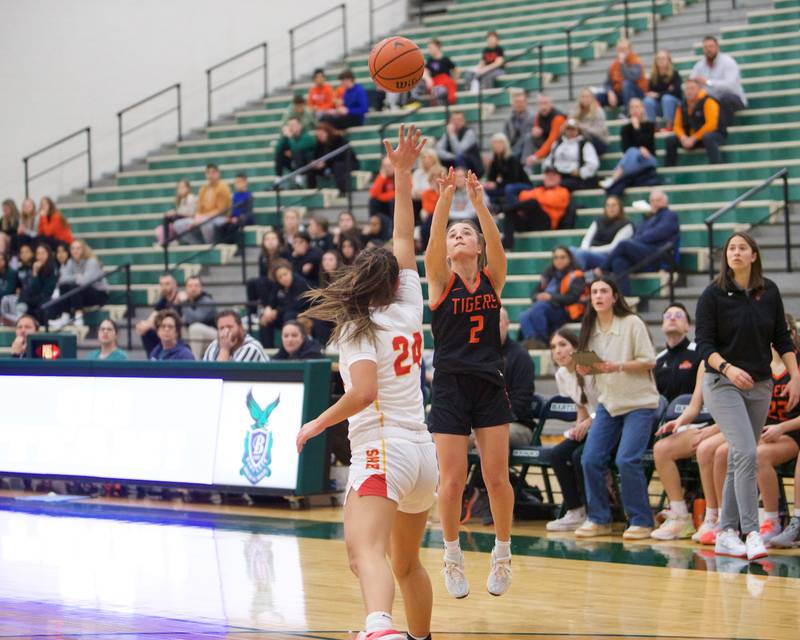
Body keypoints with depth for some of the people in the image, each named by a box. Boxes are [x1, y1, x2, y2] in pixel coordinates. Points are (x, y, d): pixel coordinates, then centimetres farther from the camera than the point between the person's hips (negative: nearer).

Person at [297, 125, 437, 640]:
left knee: (366, 551, -29)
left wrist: (318, 424, -5)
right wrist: (402, 174, 29)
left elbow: (363, 392, -19)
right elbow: (405, 240, 23)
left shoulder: (358, 328, -4)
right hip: (423, 452, 7)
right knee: (408, 563, 26)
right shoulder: (409, 308, 11)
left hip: (382, 448, -7)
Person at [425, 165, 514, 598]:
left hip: (490, 386, 1)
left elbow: (496, 244, -14)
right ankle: (452, 557, 14)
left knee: (497, 477, -1)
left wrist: (479, 204, -29)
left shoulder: (493, 279, 5)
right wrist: (445, 201, -31)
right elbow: (433, 244, -17)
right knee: (452, 479, -3)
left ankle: (502, 553, 17)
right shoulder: (440, 280, 2)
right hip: (450, 386, -1)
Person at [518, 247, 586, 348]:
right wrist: (538, 297, -5)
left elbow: (573, 297, -7)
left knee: (539, 306, -34)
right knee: (524, 317, -27)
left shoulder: (576, 276, 8)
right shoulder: (548, 274, 23)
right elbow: (535, 294, 21)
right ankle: (531, 341, -47)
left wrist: (551, 297, -19)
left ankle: (543, 341, -31)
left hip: (565, 313, -5)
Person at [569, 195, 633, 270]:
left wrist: (591, 250, -12)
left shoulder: (626, 225, 6)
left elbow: (614, 247, -5)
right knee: (571, 250, -30)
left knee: (581, 254, -38)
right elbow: (587, 239, 13)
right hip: (590, 253, 5)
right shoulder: (598, 221, 24)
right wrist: (585, 249, -11)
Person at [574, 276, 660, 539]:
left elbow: (649, 361, -12)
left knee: (626, 460, -17)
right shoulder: (591, 328, 7)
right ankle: (598, 519, 9)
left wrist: (618, 367, -25)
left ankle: (641, 521, -4)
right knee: (590, 459, -5)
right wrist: (585, 369, -5)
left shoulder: (632, 323, -10)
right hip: (608, 402, 6)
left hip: (638, 402, -6)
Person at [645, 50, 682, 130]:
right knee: (648, 101, -26)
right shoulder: (653, 76, 2)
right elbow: (649, 92, 2)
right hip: (658, 106, 3)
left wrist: (658, 95, -22)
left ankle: (669, 126, -29)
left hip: (674, 103, -3)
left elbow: (676, 90, -17)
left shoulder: (674, 74, -8)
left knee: (667, 98, -35)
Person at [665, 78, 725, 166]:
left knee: (707, 137, -40)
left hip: (715, 135, -6)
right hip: (691, 139, 6)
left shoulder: (708, 101, -14)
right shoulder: (683, 105, 5)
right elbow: (678, 126, 7)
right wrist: (683, 137, -17)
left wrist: (693, 138, -22)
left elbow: (711, 125, -22)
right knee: (670, 141, -6)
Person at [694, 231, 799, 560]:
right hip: (723, 385, -4)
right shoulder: (713, 295, -7)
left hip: (760, 386, 4)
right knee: (746, 453, -18)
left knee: (739, 460, 8)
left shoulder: (769, 292, 4)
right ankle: (751, 533, -19)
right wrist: (728, 368, -27)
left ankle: (726, 534, 15)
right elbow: (704, 344, -11)